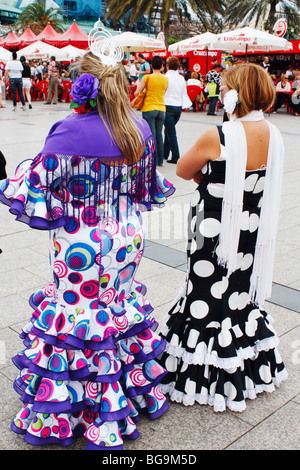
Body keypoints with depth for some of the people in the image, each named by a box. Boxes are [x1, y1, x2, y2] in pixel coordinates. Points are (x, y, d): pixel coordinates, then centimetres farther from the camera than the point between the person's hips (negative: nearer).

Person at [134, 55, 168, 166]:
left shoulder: (147, 77, -9)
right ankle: (160, 160, 17)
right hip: (162, 109, 4)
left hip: (149, 109, -4)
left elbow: (137, 92, -7)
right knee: (159, 134, 13)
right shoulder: (165, 79, 5)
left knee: (151, 135, -2)